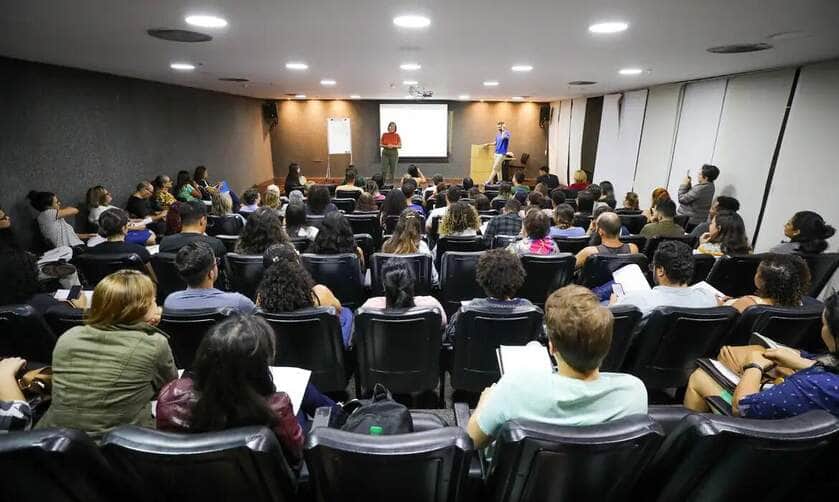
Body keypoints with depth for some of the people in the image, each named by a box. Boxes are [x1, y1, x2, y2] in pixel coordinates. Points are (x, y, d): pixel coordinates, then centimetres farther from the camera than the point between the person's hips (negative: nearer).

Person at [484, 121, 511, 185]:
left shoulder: (506, 133, -9)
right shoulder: (497, 134, 14)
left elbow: (503, 137, -32)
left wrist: (503, 130, -21)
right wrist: (488, 144, 14)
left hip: (501, 154, -8)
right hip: (496, 153, 8)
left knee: (495, 168, -10)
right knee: (498, 168, 11)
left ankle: (489, 181, -11)